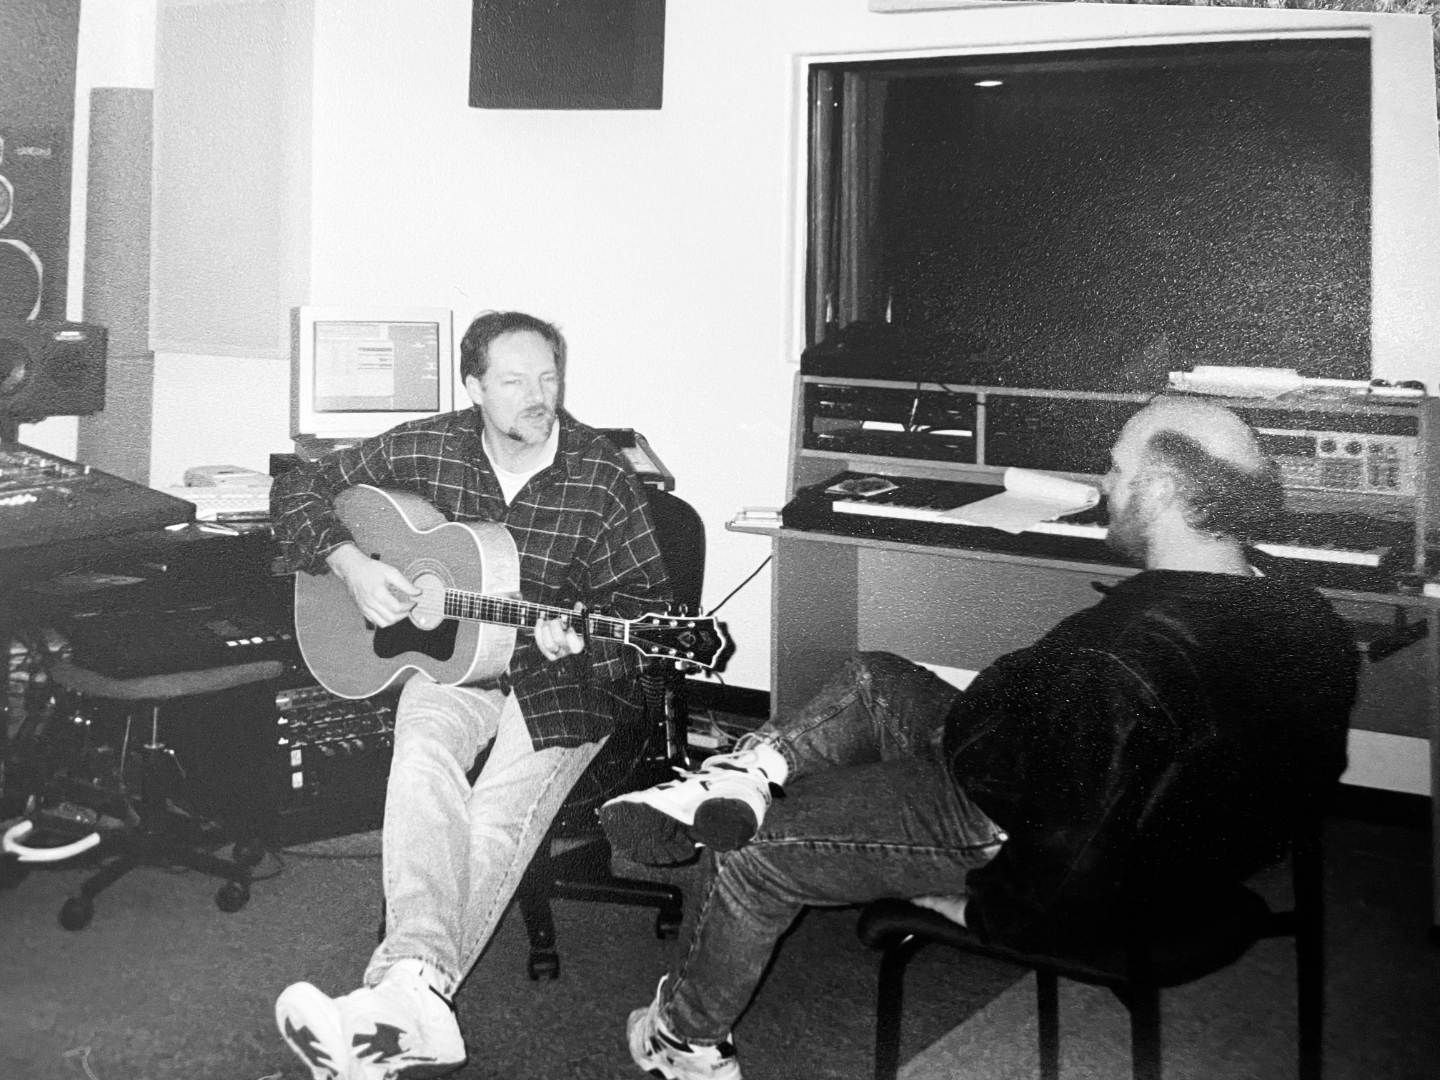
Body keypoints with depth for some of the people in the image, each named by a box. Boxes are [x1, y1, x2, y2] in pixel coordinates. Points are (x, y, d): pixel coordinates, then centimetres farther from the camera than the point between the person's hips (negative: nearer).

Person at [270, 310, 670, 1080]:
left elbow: (645, 597, 0)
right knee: (423, 758, -32)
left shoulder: (599, 476, -6)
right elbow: (299, 490, 8)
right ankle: (416, 994, -47)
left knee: (498, 814, -28)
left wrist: (580, 635, -20)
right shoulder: (425, 449, 0)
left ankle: (398, 995, -37)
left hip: (566, 675, -1)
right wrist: (350, 565, -9)